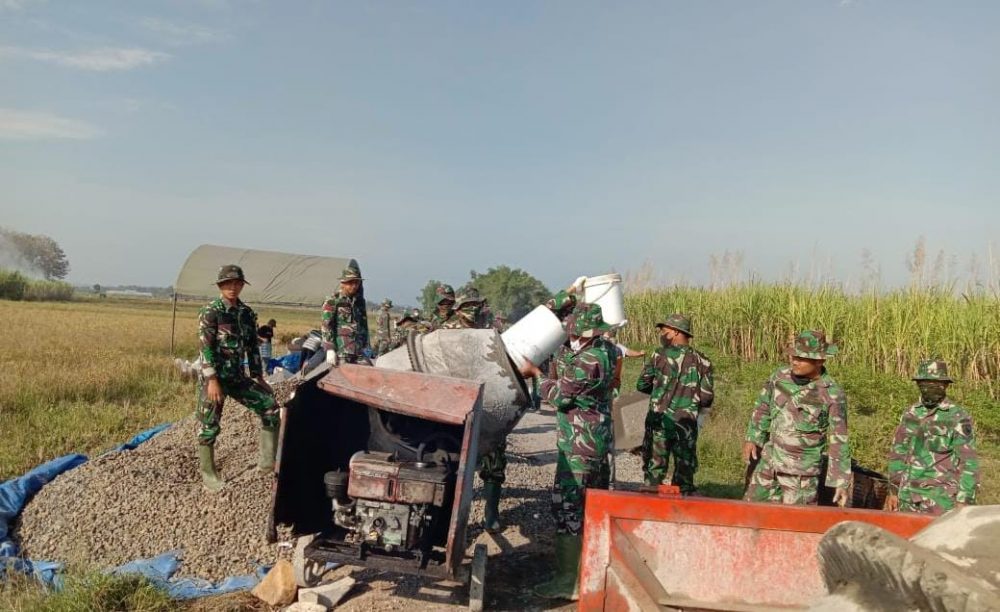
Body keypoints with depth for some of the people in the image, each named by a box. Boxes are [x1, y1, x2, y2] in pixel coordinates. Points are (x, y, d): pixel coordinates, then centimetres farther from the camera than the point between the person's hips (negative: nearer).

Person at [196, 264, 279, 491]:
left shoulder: (247, 313, 7)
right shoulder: (210, 312, -11)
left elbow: (252, 347, 13)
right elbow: (206, 348, -17)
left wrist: (257, 376, 11)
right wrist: (212, 380, -22)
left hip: (238, 377, 6)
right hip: (214, 377, -6)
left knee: (270, 406, 0)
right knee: (209, 427, 2)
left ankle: (267, 461, 7)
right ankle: (208, 474, 18)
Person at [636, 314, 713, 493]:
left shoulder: (660, 355, -5)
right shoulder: (701, 360, 2)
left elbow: (641, 386, 2)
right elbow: (707, 397, 0)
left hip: (659, 421, -2)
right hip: (687, 424, 2)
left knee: (654, 468, 7)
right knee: (685, 470, 11)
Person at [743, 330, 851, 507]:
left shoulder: (832, 394, -15)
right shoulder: (780, 375, -2)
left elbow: (839, 441, -11)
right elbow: (763, 407, 13)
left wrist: (842, 482, -10)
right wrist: (752, 438, 5)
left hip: (802, 471, -5)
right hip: (768, 462, 5)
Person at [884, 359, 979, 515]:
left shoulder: (958, 417, -6)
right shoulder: (910, 414, 10)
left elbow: (968, 462, -8)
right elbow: (897, 454, 14)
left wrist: (963, 501, -13)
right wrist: (893, 491, 12)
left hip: (941, 497, -5)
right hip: (908, 496, 5)